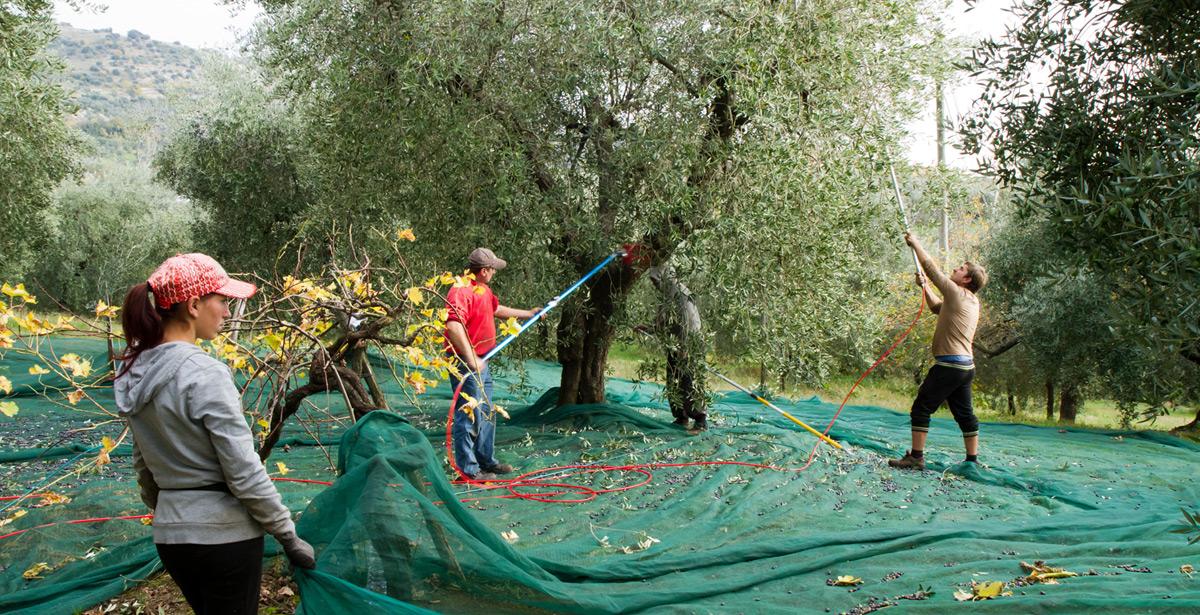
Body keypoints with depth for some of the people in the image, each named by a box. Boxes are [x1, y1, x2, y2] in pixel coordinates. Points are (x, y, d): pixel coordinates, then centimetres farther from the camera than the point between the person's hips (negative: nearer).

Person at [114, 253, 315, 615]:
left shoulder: (135, 374, 4)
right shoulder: (205, 374, -20)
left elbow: (143, 465, 14)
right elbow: (244, 472, -19)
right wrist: (288, 535, -11)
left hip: (170, 535, 8)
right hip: (224, 535, -7)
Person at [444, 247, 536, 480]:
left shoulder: (483, 289, 12)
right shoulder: (462, 291, -21)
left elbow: (497, 309, 31)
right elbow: (453, 325, -34)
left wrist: (527, 314, 37)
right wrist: (470, 358, -34)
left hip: (481, 362, 11)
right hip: (465, 363, -11)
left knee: (486, 415, 19)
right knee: (469, 416, -4)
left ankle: (486, 461, 32)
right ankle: (468, 469, 5)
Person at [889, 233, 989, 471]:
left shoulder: (957, 293, -9)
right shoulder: (971, 301, 17)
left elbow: (931, 267, -5)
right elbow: (938, 307, 33)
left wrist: (915, 243, 5)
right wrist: (924, 287, 25)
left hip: (949, 364, -9)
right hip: (966, 365, 9)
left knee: (921, 408, -4)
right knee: (964, 413, 13)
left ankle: (916, 457, -4)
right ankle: (972, 460, 17)